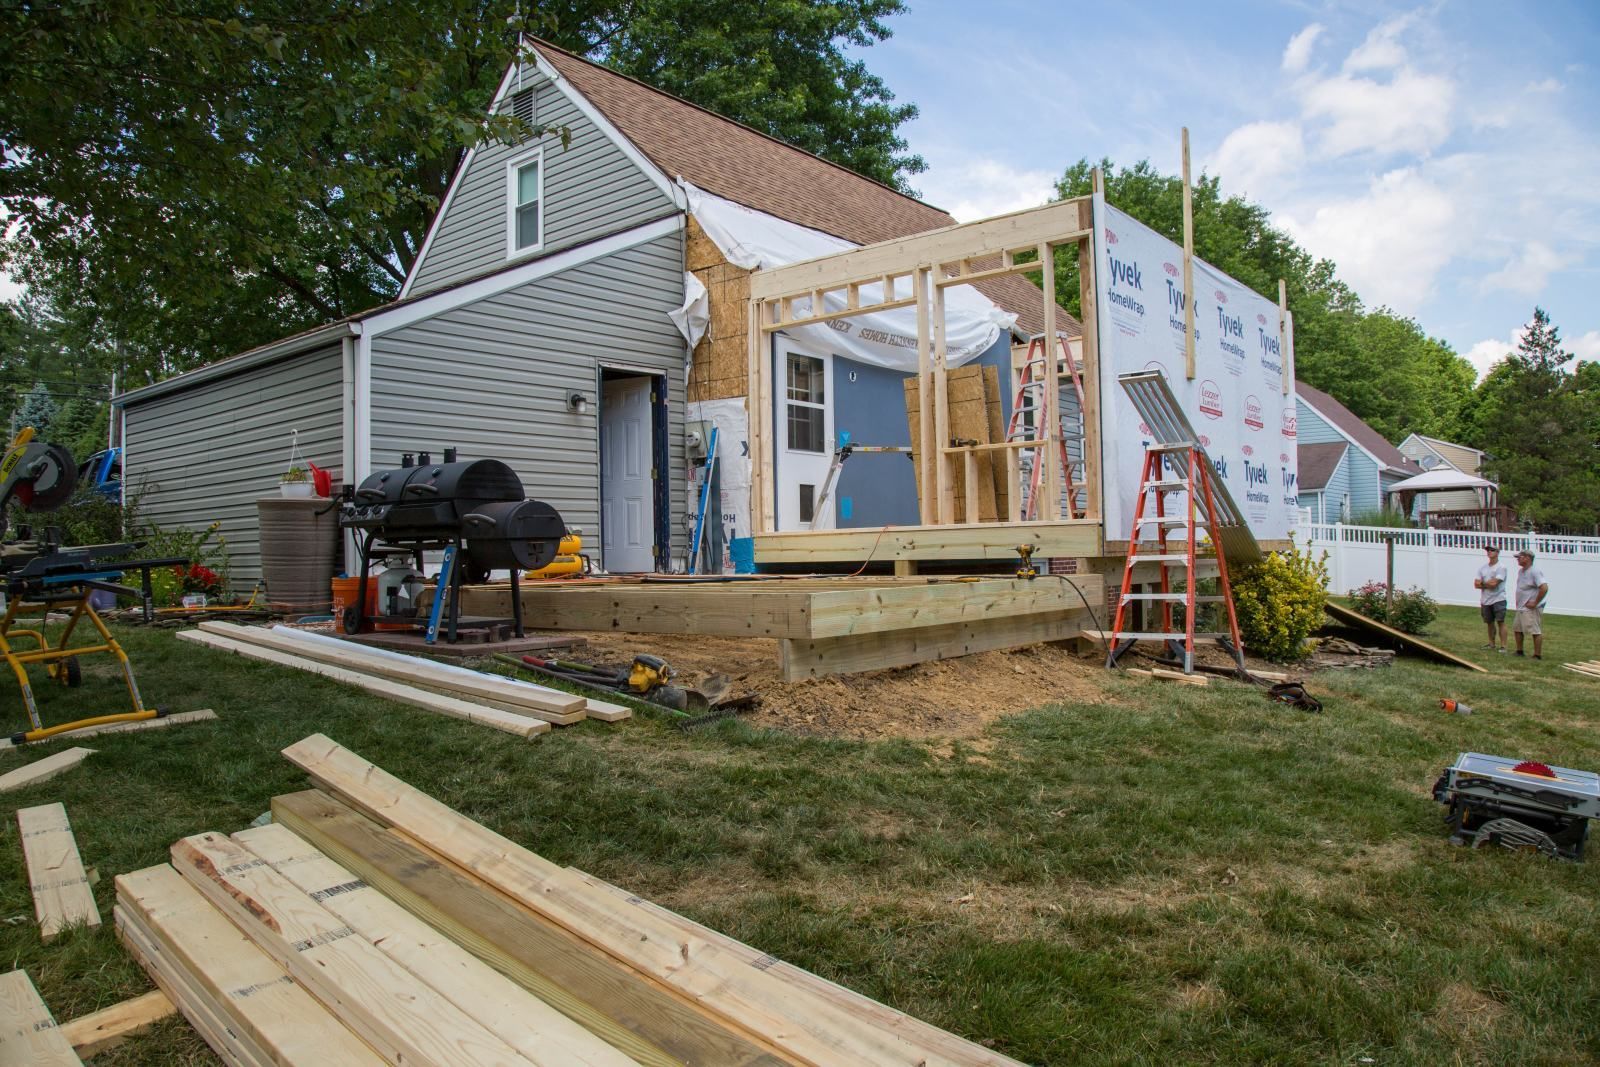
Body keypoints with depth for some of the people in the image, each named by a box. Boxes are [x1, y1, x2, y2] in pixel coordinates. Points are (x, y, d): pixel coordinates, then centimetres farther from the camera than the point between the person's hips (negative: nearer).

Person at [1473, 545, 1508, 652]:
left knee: (1500, 622, -9)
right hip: (1485, 600, 6)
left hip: (1498, 599, -6)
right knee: (1489, 623, 13)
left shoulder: (1501, 567, -7)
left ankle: (1503, 646, -9)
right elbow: (1476, 584, 5)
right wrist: (1488, 584, -9)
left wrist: (1482, 583, -1)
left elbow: (1494, 583, -18)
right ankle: (1492, 644, 22)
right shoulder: (1482, 568, 13)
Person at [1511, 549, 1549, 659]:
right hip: (1521, 608, 10)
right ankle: (1519, 651, 28)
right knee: (1518, 629, 17)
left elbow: (1544, 588, -27)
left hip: (1531, 609, -10)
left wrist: (1535, 603, -22)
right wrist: (1517, 601, 18)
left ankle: (1538, 655, -2)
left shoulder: (1535, 572, -18)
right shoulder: (1521, 571, 12)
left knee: (1536, 632, -6)